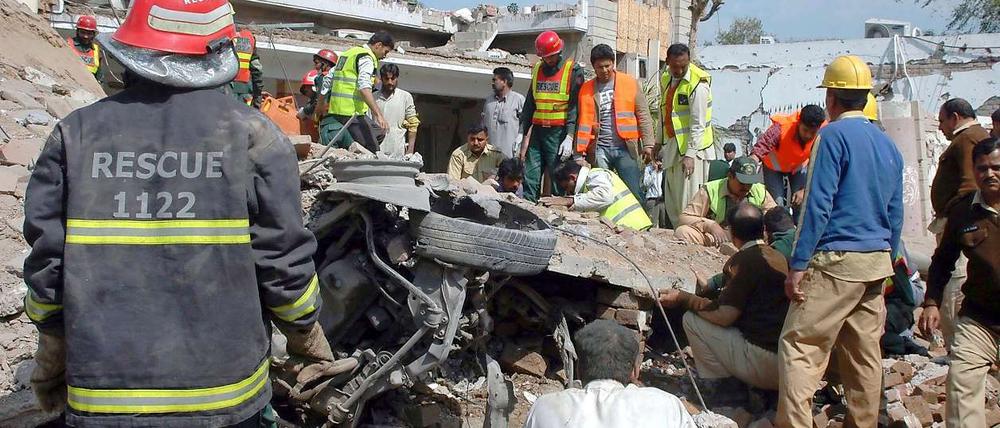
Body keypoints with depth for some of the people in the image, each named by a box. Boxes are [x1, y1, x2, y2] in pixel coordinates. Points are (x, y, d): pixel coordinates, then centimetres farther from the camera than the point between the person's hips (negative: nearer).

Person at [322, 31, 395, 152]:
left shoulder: (349, 52, 22)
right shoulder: (367, 57, -7)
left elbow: (328, 80, 24)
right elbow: (364, 87, -23)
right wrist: (378, 115, -29)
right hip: (353, 112, -9)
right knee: (372, 152, -11)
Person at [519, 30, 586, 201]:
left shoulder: (573, 70, -2)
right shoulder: (538, 69, 15)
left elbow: (575, 106, -8)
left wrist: (570, 137, -16)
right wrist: (523, 134, 14)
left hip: (558, 132, -5)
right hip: (537, 131, 5)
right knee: (530, 179, 1)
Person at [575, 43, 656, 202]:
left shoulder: (630, 83, 4)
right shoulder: (586, 88, 8)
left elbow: (643, 115, 2)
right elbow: (584, 121, 7)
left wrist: (648, 144, -5)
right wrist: (580, 149, 0)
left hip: (625, 148, -2)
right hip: (600, 150, 2)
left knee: (634, 192, -4)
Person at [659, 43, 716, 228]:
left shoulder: (698, 84, -14)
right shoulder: (665, 79, 10)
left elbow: (698, 125, -17)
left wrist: (690, 154, -22)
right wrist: (662, 145, 18)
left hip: (692, 147, -8)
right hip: (672, 144, 8)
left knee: (688, 201, -8)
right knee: (671, 201, 10)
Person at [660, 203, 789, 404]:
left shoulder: (743, 260, -10)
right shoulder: (779, 257, 14)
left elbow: (724, 315, -16)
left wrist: (683, 298, -5)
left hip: (766, 363, -8)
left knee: (692, 320, -1)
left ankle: (729, 390, -1)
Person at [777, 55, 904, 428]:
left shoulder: (834, 135, -9)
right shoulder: (888, 145, 14)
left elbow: (817, 205, -15)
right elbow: (896, 215, 18)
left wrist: (798, 265, -14)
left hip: (837, 259, -8)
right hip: (878, 261, 8)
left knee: (800, 346, -8)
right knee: (864, 351, 13)